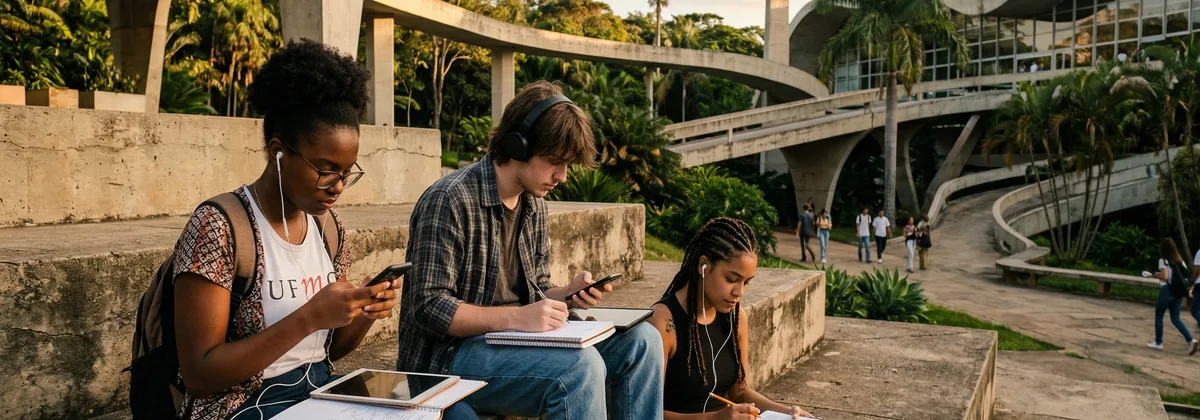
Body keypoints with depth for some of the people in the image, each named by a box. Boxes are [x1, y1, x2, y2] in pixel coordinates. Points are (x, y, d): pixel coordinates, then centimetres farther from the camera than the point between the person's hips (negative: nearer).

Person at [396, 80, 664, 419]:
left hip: (513, 342, 8)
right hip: (448, 356, -8)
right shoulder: (450, 201, -17)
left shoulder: (534, 204, 9)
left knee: (640, 341, -3)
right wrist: (516, 318, -28)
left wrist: (567, 295, -7)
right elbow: (429, 308, -20)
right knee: (580, 366, -31)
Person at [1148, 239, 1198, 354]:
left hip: (1167, 290, -6)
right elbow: (1186, 275, 9)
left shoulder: (1163, 260, -10)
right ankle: (1191, 340, -9)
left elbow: (1164, 277, -21)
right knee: (1175, 319, 9)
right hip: (1178, 291, 6)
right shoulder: (1180, 260, 9)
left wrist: (1156, 275, -2)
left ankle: (1158, 343, 15)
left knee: (1158, 316, 11)